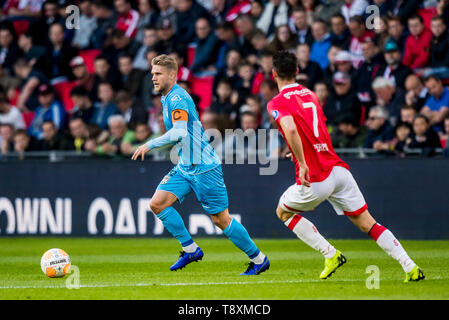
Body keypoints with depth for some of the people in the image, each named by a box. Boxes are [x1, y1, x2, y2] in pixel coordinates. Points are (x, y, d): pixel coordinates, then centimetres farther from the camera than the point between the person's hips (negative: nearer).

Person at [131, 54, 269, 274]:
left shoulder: (177, 98, -17)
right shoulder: (168, 98, 13)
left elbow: (179, 132, -29)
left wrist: (150, 145, -26)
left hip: (204, 167, -9)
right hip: (185, 167, 9)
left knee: (221, 219, -4)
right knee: (157, 203, -5)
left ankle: (259, 259, 10)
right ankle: (191, 249, 3)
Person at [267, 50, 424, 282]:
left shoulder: (277, 104, -5)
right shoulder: (310, 95, 16)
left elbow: (290, 129, -26)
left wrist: (302, 164, -24)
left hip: (315, 179, -5)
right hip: (339, 169, 6)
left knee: (283, 212, 22)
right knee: (367, 224, 6)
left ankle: (331, 255, 12)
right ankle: (411, 268, -8)